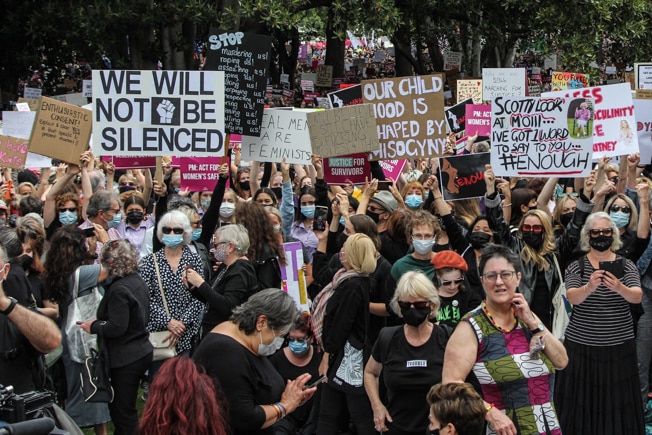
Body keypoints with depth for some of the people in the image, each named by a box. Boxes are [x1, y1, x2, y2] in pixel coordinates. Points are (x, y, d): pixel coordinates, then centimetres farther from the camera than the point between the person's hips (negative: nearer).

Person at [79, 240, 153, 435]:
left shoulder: (119, 289, -22)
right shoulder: (138, 281, 7)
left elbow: (116, 327, -25)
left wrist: (93, 327, -9)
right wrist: (99, 321, 10)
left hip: (126, 358, -10)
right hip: (142, 351, 10)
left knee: (124, 413, 0)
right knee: (119, 408, 21)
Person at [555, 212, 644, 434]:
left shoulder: (626, 265, 3)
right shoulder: (576, 266, 2)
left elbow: (637, 297, -12)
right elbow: (573, 298, -14)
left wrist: (619, 288, -34)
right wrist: (589, 287, -36)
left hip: (619, 346, 0)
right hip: (581, 345, 0)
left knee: (616, 403, 0)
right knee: (582, 403, -1)